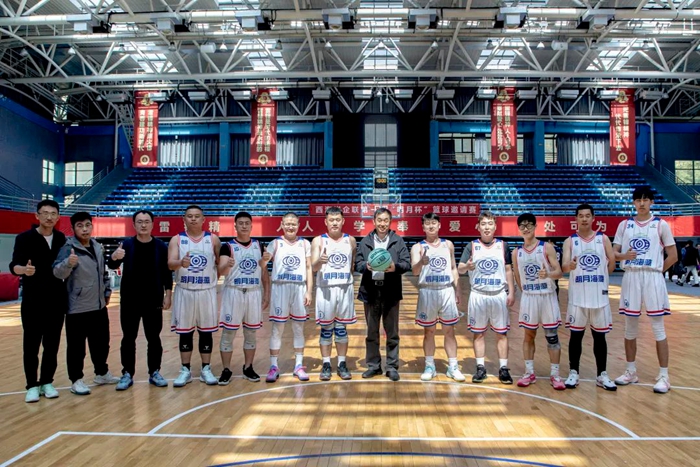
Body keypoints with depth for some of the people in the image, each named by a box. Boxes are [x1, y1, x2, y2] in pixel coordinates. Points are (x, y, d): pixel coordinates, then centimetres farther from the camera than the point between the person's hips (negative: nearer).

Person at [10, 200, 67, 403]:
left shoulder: (62, 239, 4)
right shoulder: (24, 238, -6)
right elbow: (14, 265, -19)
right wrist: (24, 269, -39)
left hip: (56, 300, 3)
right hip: (33, 301, -3)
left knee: (52, 344, 9)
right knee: (31, 345, 3)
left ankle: (47, 382, 22)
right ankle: (32, 385, 16)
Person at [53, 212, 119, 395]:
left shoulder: (98, 248, 8)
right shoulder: (68, 248, -12)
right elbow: (58, 272, -26)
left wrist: (107, 291, 15)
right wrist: (68, 263, -46)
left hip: (99, 306, 7)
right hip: (77, 309, -6)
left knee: (102, 343, 17)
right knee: (77, 347, 4)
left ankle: (102, 373, 33)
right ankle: (76, 380, 18)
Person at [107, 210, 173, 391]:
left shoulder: (161, 246, 0)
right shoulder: (126, 244, -1)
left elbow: (167, 272, 2)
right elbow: (111, 265, -13)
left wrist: (168, 294, -3)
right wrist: (114, 257, -36)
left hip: (153, 301, 0)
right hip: (129, 301, 0)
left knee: (154, 338, 8)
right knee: (128, 338, 7)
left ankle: (154, 373, 20)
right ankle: (127, 374, 19)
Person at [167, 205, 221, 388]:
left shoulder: (213, 239, 2)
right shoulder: (177, 239, 0)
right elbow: (170, 264, -14)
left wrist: (215, 278, -3)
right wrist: (181, 263, -34)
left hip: (207, 291, 0)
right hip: (184, 291, 0)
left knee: (206, 331, 7)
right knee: (185, 332, 7)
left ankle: (206, 369, 17)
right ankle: (185, 370, 18)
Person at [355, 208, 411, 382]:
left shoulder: (398, 241, 2)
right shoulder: (365, 241, 6)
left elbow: (407, 264, -3)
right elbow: (357, 264, 2)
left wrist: (395, 267, -23)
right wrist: (366, 266, -20)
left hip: (391, 292, -1)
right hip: (370, 291, 1)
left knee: (392, 332, 6)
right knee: (372, 332, 11)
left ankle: (392, 367, 17)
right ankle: (373, 365, 23)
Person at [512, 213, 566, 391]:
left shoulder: (547, 247, -5)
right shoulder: (516, 253, 5)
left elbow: (559, 272, -10)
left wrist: (548, 274, -30)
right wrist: (526, 290, 12)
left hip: (547, 296, -3)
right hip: (528, 298, 3)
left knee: (552, 336, 3)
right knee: (529, 336, 9)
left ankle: (554, 375, 11)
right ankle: (529, 373, 18)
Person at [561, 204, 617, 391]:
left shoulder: (603, 238, 4)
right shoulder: (570, 241, 0)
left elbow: (612, 264, 7)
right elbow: (564, 266, -13)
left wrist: (599, 278, 8)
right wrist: (570, 266, -34)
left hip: (599, 295, 1)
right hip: (577, 295, -1)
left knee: (600, 335, 9)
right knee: (576, 335, 5)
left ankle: (602, 375, 19)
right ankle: (573, 373, 15)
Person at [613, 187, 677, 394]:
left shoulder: (661, 224, 3)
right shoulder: (624, 225, 8)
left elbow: (673, 255, 4)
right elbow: (614, 253, 6)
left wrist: (657, 271, -1)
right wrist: (624, 256, -14)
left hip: (653, 278, -2)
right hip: (630, 277, 2)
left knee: (658, 328, 0)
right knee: (630, 327, 9)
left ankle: (664, 376, 8)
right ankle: (631, 371, 20)